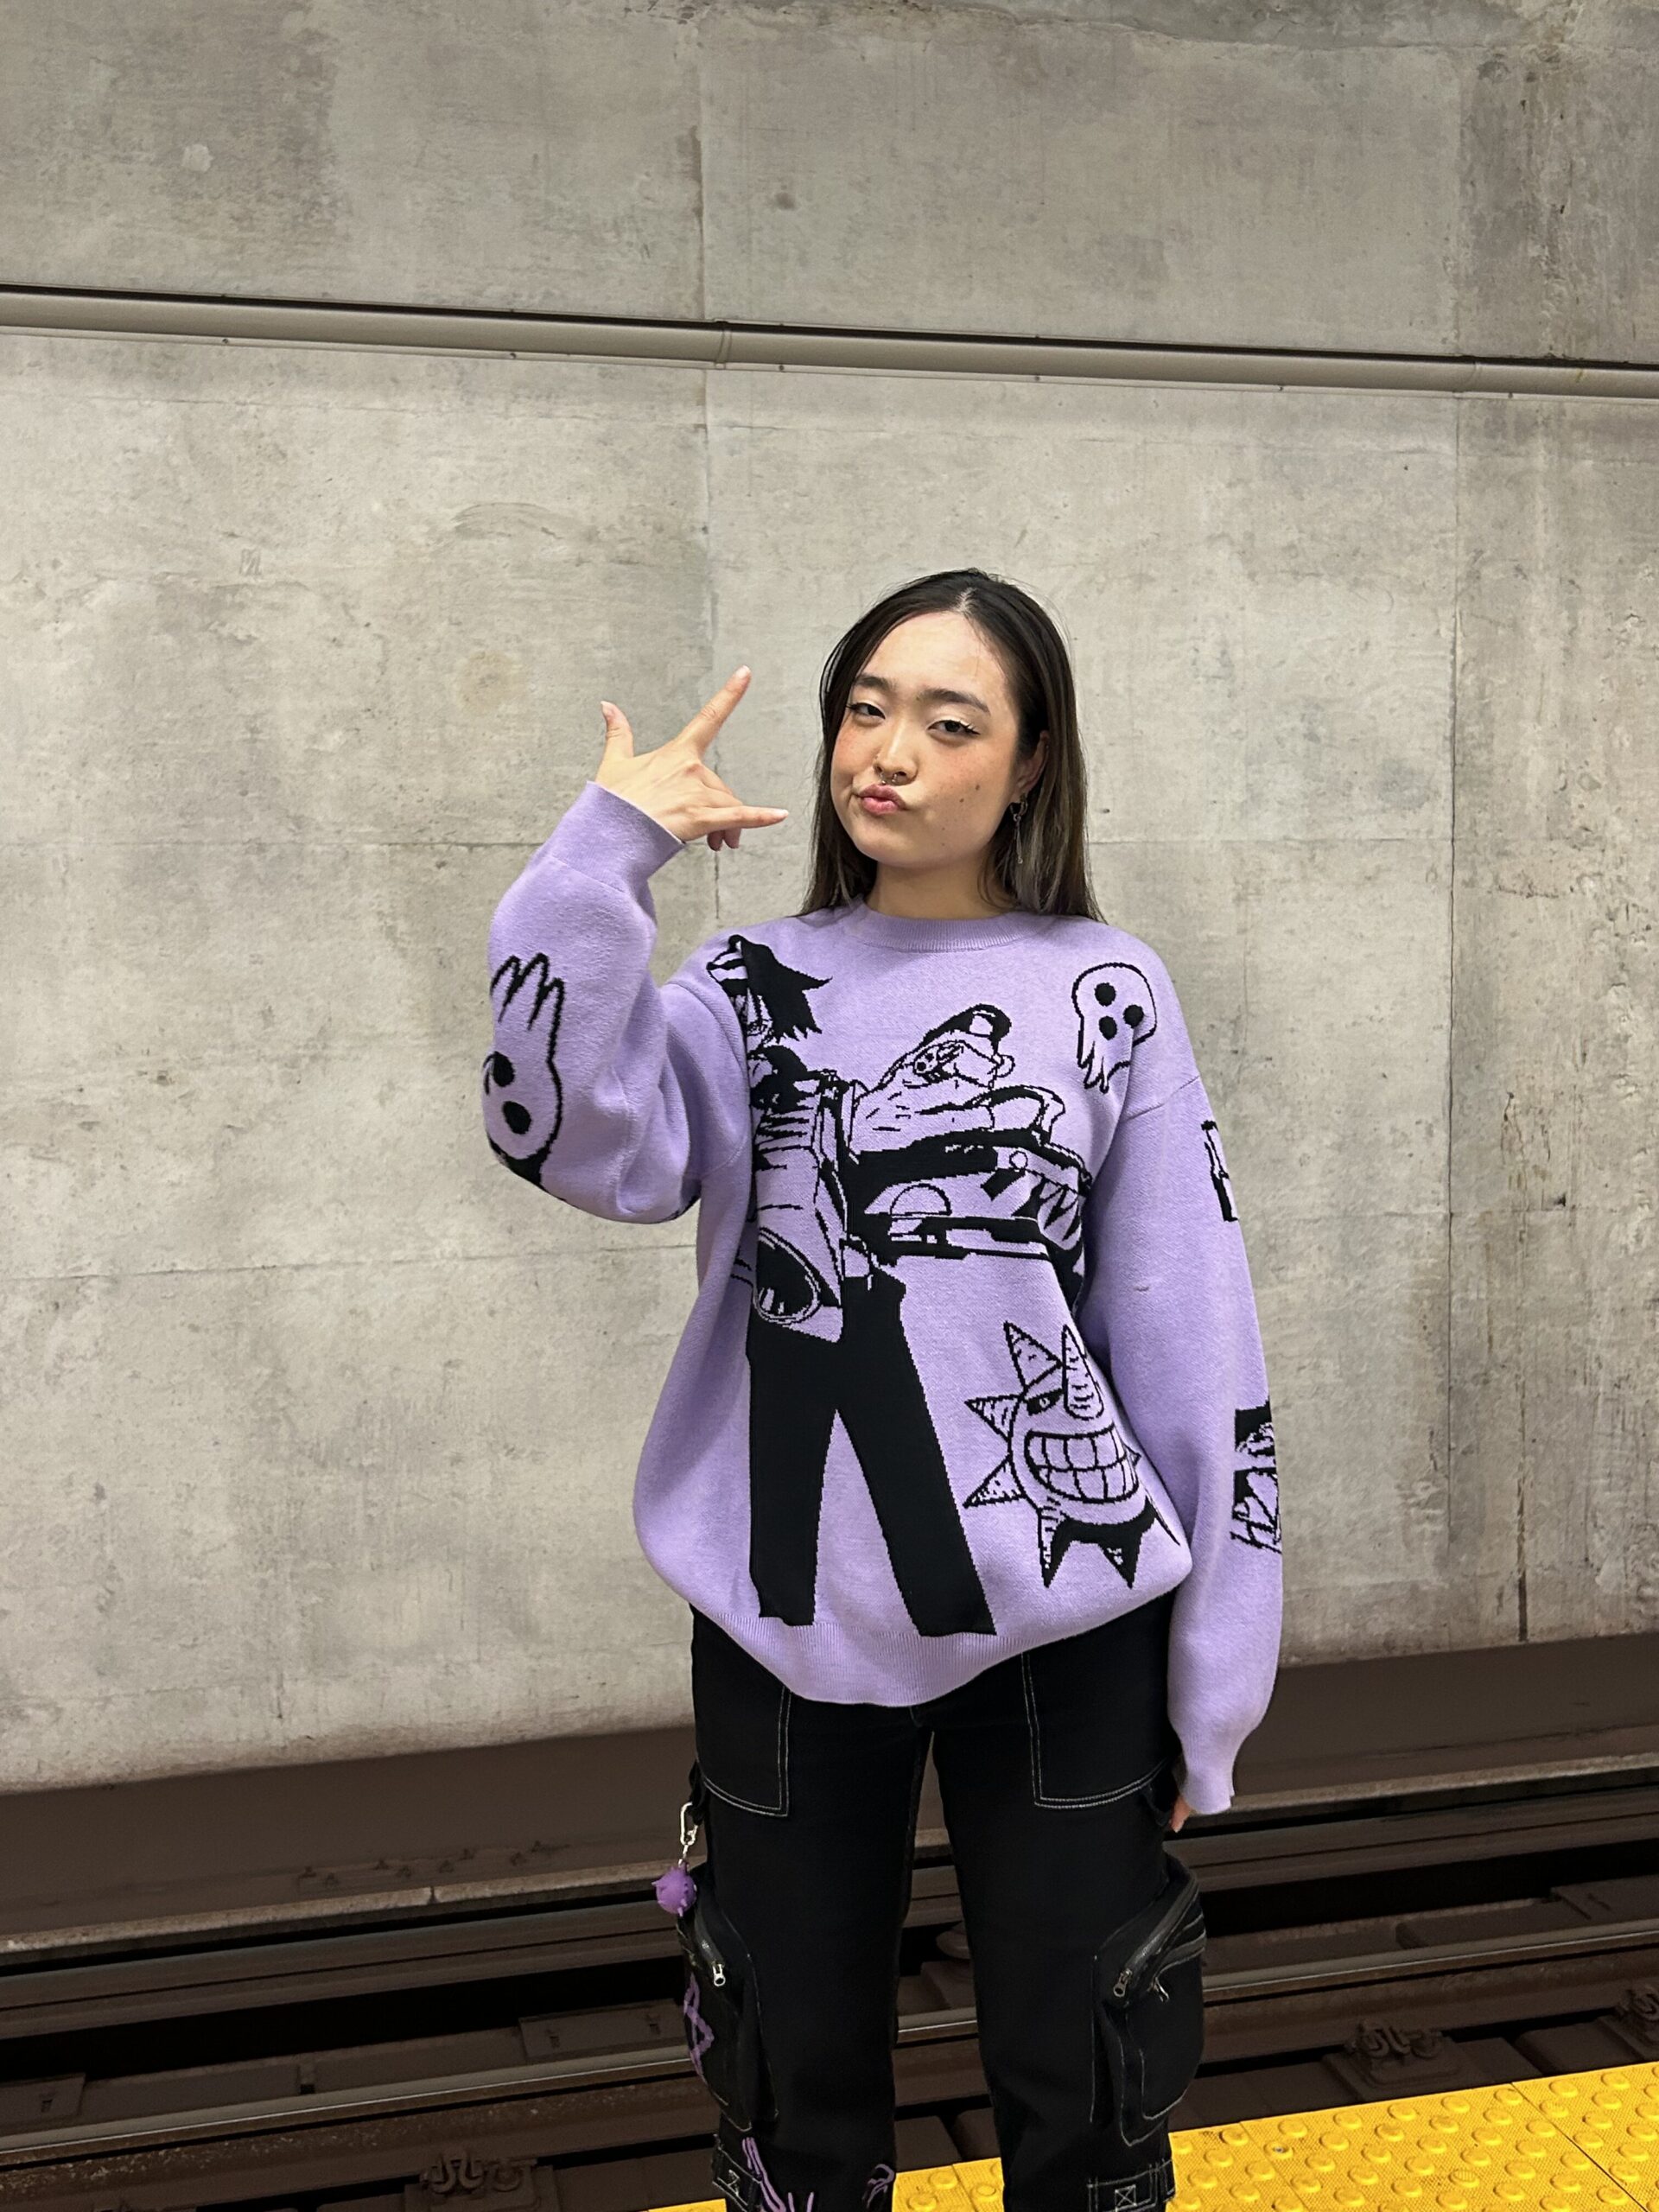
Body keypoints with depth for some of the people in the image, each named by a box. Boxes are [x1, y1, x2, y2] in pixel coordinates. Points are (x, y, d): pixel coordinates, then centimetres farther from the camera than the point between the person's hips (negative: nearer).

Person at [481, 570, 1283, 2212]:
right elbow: (579, 1138, -18)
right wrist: (608, 853, -20)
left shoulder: (1107, 992, -2)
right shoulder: (750, 988, 2)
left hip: (1059, 1623, -1)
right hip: (787, 1617, 2)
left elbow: (1189, 1339, -3)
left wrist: (1211, 1677, -3)